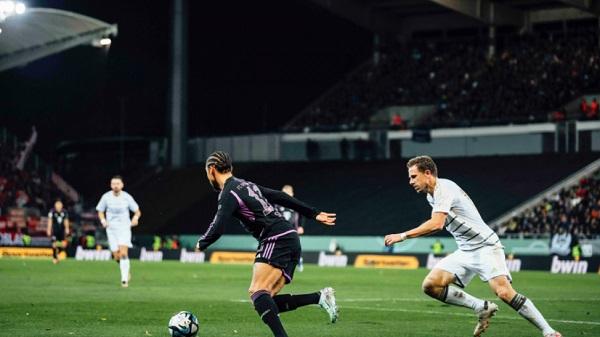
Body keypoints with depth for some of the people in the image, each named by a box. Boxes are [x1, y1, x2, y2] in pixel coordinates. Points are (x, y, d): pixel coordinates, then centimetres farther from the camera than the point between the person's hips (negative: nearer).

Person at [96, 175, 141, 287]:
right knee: (117, 257, 0)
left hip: (124, 228, -2)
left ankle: (124, 279, -13)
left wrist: (136, 217, -17)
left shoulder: (127, 197, -5)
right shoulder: (106, 197, -2)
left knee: (123, 253, -18)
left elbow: (138, 211, 5)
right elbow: (100, 211, 11)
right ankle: (126, 271, 29)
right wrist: (103, 220, -9)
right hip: (111, 229, 2)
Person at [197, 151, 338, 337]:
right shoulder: (247, 185, 22)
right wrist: (314, 214, 30)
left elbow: (217, 229, -14)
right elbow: (280, 197, 25)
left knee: (258, 292, -21)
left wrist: (201, 244, 7)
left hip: (277, 240, -9)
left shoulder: (229, 194, -6)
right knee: (265, 301, 2)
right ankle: (320, 297, -4)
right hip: (291, 240, 9)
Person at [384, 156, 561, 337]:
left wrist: (402, 236, -28)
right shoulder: (431, 195, 13)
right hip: (465, 252, 9)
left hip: (485, 246, -9)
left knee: (504, 292, -25)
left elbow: (436, 224, -30)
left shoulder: (444, 188, -16)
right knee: (430, 285, -8)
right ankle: (482, 307, -2)